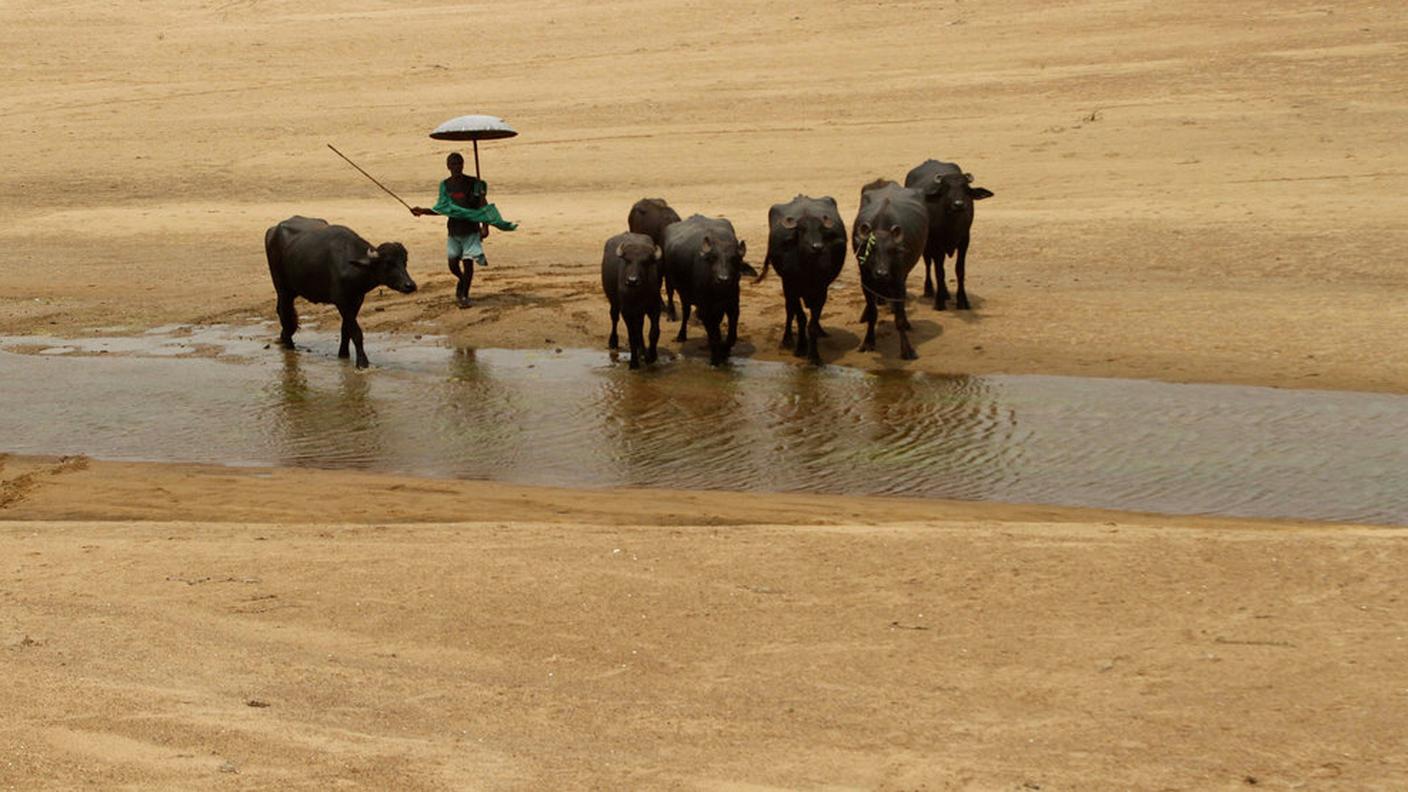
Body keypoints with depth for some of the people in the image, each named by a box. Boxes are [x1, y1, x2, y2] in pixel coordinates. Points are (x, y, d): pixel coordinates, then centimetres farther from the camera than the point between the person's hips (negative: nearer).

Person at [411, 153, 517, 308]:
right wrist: (423, 211, 3)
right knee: (453, 264, 3)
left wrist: (485, 226, -16)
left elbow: (483, 206, -7)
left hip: (471, 229, -3)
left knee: (468, 262, -4)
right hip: (453, 230, 3)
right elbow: (441, 209, 11)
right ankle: (463, 281, 35)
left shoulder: (474, 183, -6)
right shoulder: (445, 185, 4)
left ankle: (465, 295, 10)